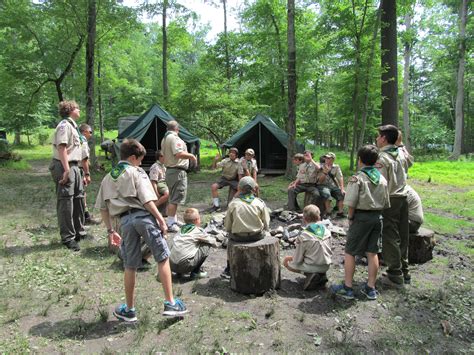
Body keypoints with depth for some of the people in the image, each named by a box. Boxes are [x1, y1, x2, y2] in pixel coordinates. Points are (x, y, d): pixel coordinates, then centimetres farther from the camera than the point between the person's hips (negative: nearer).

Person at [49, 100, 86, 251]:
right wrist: (66, 170, -26)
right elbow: (62, 148, -21)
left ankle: (79, 232, 28)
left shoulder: (72, 125, 19)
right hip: (65, 167, -10)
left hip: (74, 166, 10)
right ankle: (68, 238, 4)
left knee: (79, 199, 16)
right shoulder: (65, 125, -12)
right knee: (65, 203, -4)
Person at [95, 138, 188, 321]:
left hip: (125, 220, 5)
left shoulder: (108, 178, 20)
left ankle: (129, 310, 25)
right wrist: (161, 219, -7)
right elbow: (147, 200, -10)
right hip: (143, 216, -5)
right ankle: (170, 303, 7)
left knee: (130, 267, 14)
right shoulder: (137, 172, 2)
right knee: (163, 258, 6)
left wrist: (110, 230, 24)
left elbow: (103, 207, 19)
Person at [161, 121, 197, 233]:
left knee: (173, 198, 19)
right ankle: (170, 224, -3)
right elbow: (179, 153, -26)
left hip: (169, 169, 11)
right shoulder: (174, 138, -14)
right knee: (175, 199, -6)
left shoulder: (164, 139, 17)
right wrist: (191, 156, -12)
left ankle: (173, 221, 30)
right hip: (178, 171, -11)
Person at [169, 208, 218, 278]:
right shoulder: (198, 231, 2)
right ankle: (195, 272, 7)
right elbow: (210, 240, 14)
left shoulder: (182, 229, 18)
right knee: (206, 246, 6)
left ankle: (179, 272, 23)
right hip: (184, 265, -7)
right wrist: (215, 244, 39)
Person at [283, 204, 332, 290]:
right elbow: (329, 252, 8)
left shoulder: (303, 236, -19)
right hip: (326, 266, 6)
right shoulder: (327, 231, -4)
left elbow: (297, 261, -12)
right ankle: (321, 275, 9)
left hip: (312, 267, -6)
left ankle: (310, 275, -4)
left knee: (286, 261, 13)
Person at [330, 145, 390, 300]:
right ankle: (370, 288, 20)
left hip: (361, 217, -6)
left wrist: (350, 218, -2)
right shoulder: (382, 179, 6)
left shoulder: (357, 178, -12)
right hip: (377, 217, 6)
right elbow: (386, 203, 10)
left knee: (349, 252, 4)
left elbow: (351, 203, -16)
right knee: (372, 253, 12)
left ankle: (347, 288, 9)